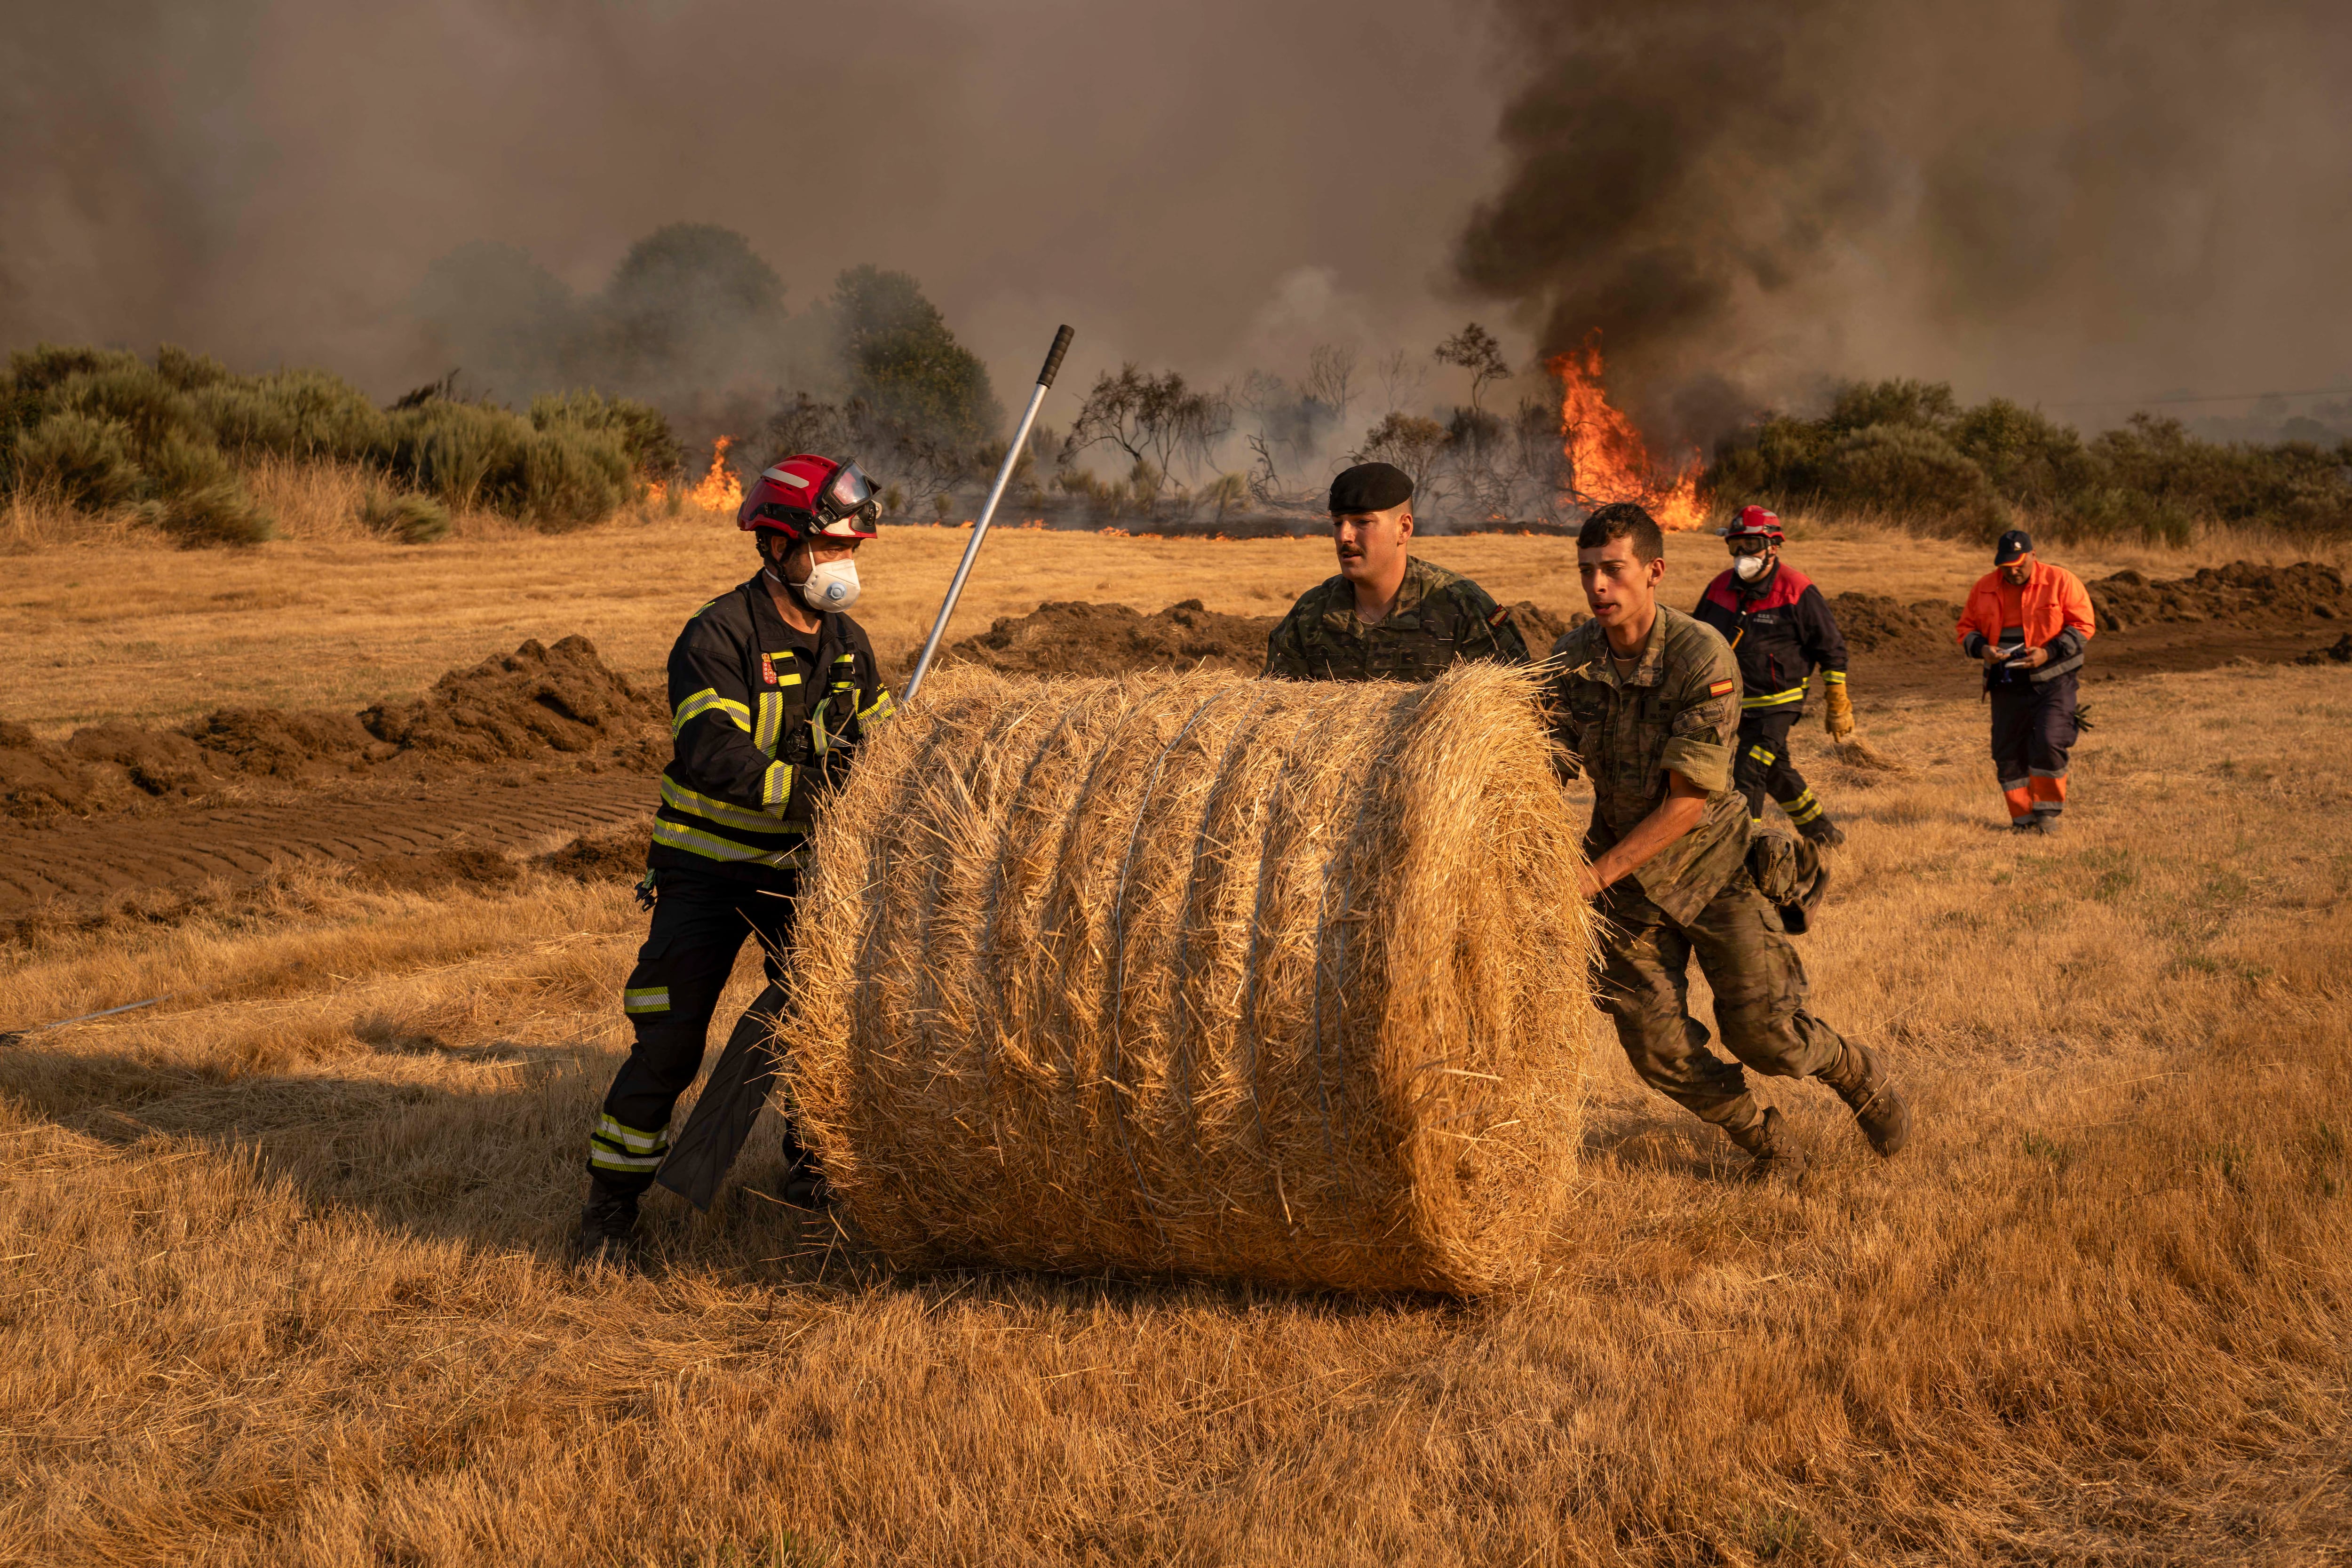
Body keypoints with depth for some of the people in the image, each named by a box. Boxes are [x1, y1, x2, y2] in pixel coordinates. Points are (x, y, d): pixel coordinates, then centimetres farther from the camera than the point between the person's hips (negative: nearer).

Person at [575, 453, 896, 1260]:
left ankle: (814, 1171, 30)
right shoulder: (717, 637, -19)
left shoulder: (848, 643, 4)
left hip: (800, 868, 6)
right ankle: (611, 1201, 7)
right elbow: (717, 762, -31)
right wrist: (814, 786, -39)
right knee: (669, 1044, -7)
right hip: (708, 869, -6)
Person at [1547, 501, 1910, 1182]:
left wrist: (1598, 873, -29)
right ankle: (1765, 1137, 23)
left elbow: (1688, 801, -25)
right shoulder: (1570, 660, -9)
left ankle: (1857, 1073, 28)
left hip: (1712, 863, -4)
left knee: (1760, 1029, -5)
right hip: (1627, 876, 4)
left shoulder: (1702, 655, -23)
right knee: (1655, 1043, -1)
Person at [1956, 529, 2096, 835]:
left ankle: (2048, 813, -2)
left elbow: (2082, 626, -4)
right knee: (2007, 752, 2)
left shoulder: (2061, 582, -3)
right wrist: (1982, 649, -7)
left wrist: (2049, 653, -16)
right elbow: (1967, 629, 15)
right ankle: (2023, 819, 13)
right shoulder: (1984, 589, 9)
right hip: (2007, 684, 4)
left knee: (2048, 743, -17)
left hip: (2053, 682, -4)